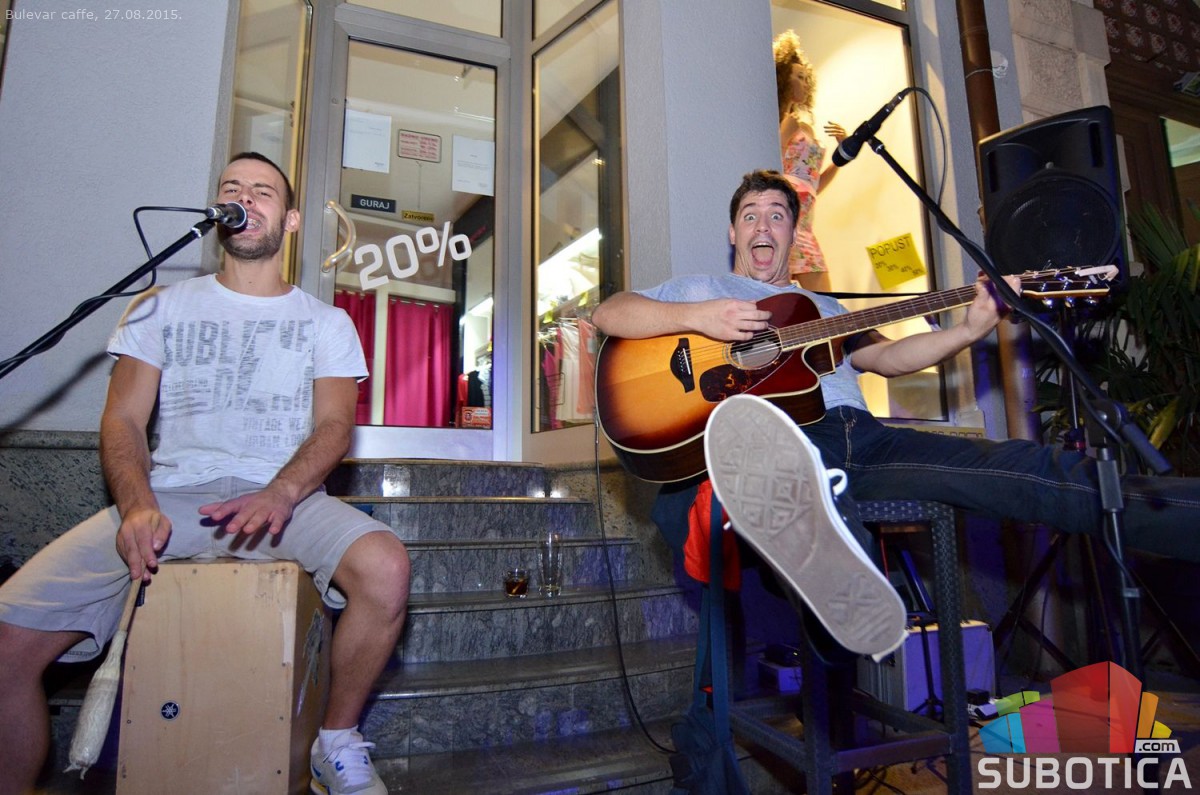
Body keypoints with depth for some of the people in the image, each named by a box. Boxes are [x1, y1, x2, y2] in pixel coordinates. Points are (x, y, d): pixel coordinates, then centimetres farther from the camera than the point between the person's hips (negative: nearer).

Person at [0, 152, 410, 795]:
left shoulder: (326, 322, 14)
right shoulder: (161, 307, 18)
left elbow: (334, 424, 1)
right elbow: (122, 419, 8)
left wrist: (281, 493, -20)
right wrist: (136, 505, -13)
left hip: (283, 498, -1)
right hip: (170, 494, 2)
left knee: (385, 566, -30)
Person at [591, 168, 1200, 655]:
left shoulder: (820, 307, 35)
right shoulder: (699, 290, 21)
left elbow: (885, 356, 22)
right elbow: (607, 314, 7)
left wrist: (972, 328, 4)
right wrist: (698, 317, -11)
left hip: (860, 437, 5)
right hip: (775, 433, -5)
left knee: (1014, 467, -16)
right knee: (800, 465, -43)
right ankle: (827, 564, -75)